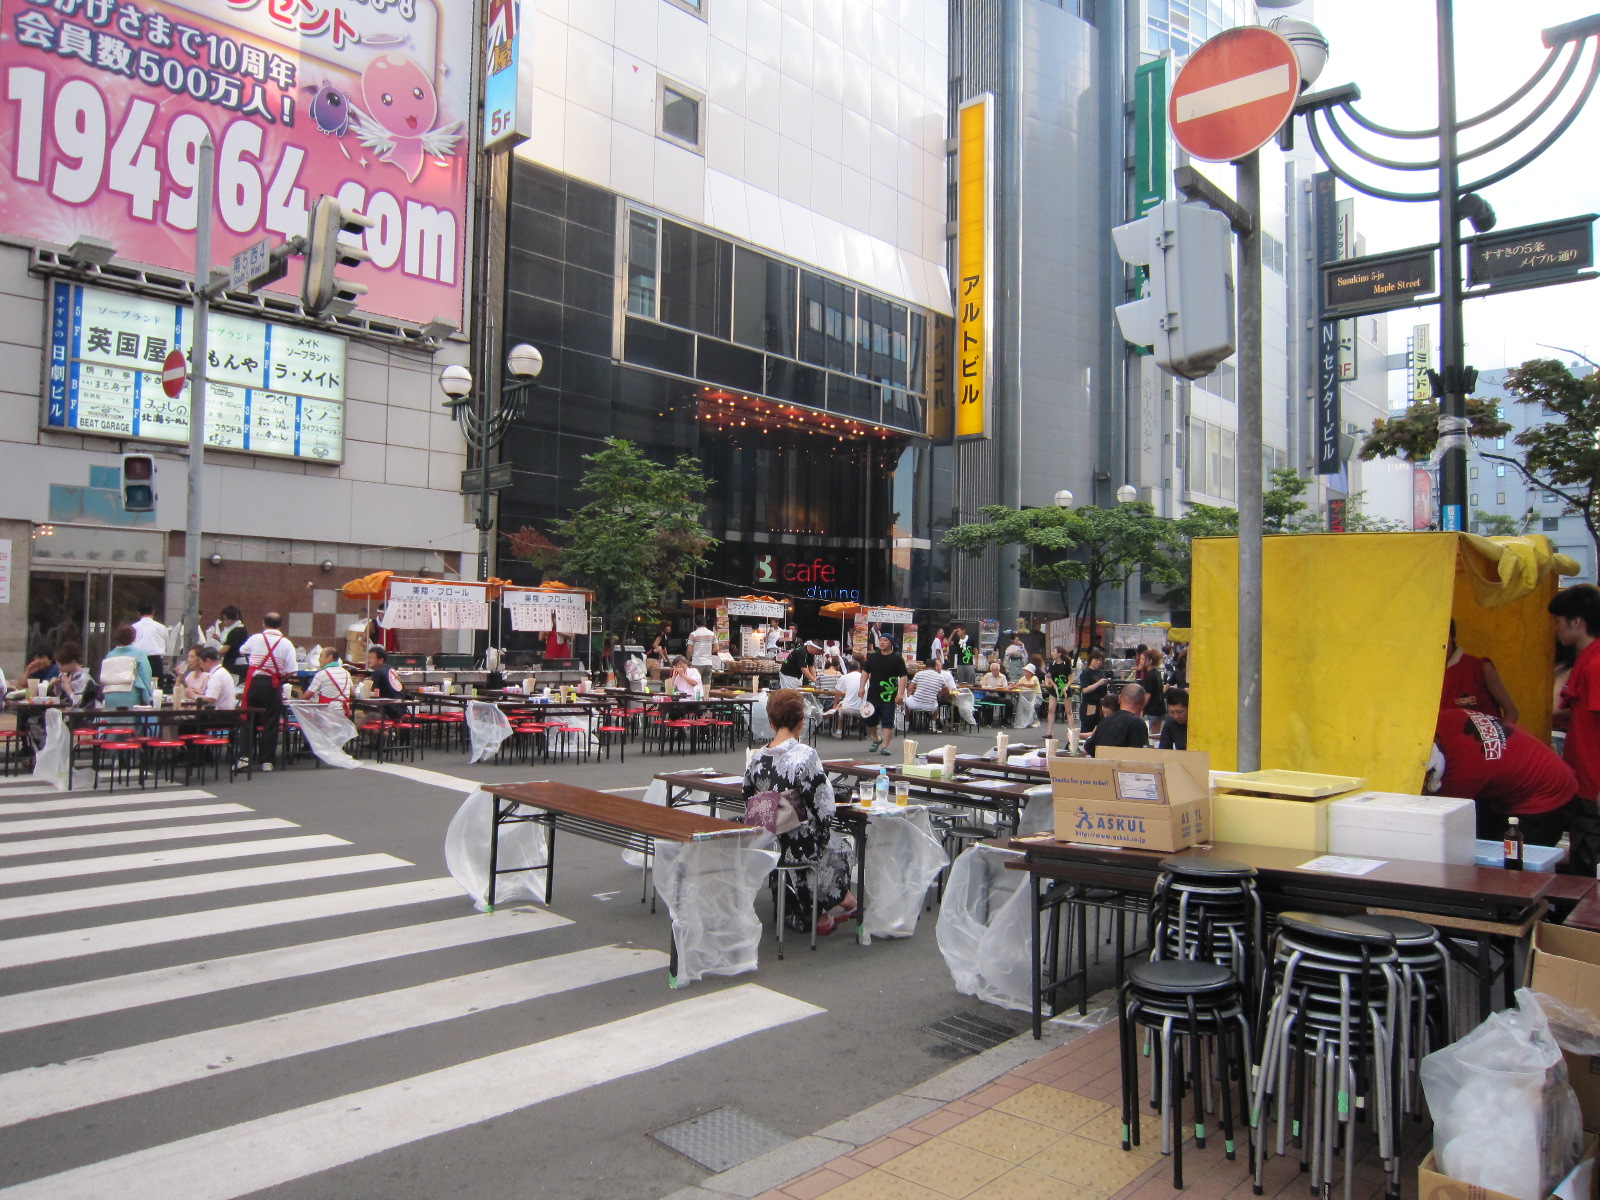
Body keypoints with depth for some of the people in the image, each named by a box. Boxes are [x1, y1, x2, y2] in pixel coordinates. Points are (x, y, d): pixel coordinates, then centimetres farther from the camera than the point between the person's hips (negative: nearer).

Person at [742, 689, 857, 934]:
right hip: (800, 846, -5)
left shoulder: (756, 758, -3)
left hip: (763, 843, 6)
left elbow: (748, 801, 6)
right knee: (842, 847, 26)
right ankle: (820, 913, 43)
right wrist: (823, 836, 0)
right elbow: (822, 806, -18)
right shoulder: (805, 755, -19)